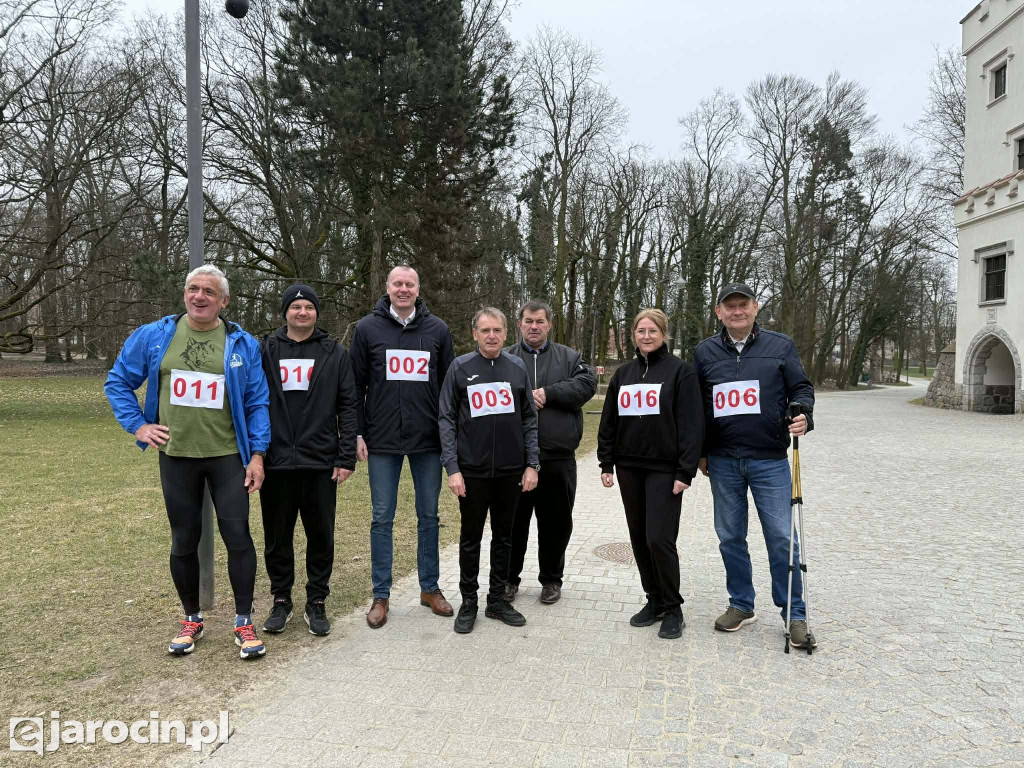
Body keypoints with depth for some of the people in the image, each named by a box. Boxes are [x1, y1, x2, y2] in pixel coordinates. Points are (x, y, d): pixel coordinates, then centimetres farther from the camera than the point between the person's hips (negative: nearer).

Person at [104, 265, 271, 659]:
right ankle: (192, 619, 29)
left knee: (237, 536, -2)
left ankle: (244, 622, 13)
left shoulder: (243, 344, -2)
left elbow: (257, 403, -1)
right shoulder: (153, 336, 1)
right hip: (175, 456, 2)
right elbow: (117, 382, 12)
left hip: (228, 456, -1)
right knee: (184, 541, 11)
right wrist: (137, 425, 1)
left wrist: (257, 454, -6)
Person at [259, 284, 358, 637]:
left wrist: (346, 458, -6)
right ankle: (281, 601, 27)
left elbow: (347, 407, 1)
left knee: (321, 536, 7)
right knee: (277, 536, 11)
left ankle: (316, 603, 22)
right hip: (276, 462, 1)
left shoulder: (335, 354, 4)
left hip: (321, 462, -1)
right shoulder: (266, 351, 6)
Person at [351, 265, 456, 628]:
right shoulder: (367, 328, 1)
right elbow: (356, 385, 2)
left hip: (428, 439, 1)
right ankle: (381, 595, 18)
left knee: (429, 516, 10)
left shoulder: (437, 329, 4)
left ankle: (430, 588, 25)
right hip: (383, 440, -1)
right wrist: (357, 434, -3)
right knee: (382, 518, 6)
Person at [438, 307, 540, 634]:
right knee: (470, 538, 9)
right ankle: (468, 601, 23)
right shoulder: (460, 368, -2)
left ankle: (497, 599, 26)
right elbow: (447, 420, -4)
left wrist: (532, 464, 0)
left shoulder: (517, 368, 5)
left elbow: (529, 420, 7)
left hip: (511, 471, 2)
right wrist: (452, 467, -11)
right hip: (472, 471, -2)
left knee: (504, 536, 13)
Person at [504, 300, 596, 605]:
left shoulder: (569, 357, 9)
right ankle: (509, 577, 26)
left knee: (556, 522, 10)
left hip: (558, 457, 1)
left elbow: (587, 383, -7)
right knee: (514, 521, 10)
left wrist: (548, 392, -14)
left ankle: (551, 579, 27)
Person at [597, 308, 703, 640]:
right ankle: (654, 600, 25)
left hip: (664, 469, -5)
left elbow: (692, 424, -9)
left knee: (659, 539, -8)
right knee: (639, 539, 10)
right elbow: (608, 422, 13)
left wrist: (686, 471, -14)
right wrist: (606, 464, 7)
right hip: (629, 468, 5)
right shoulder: (622, 374, 11)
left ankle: (673, 609, 10)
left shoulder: (680, 371, -5)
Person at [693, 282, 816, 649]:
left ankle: (794, 614, 15)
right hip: (723, 461, 2)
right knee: (730, 536, 11)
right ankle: (741, 604, 26)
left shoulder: (780, 346, 2)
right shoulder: (705, 352, 6)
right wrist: (701, 452, 11)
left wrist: (802, 415, -17)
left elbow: (801, 388, 5)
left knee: (781, 537, 1)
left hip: (770, 460, -2)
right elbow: (696, 406, 11)